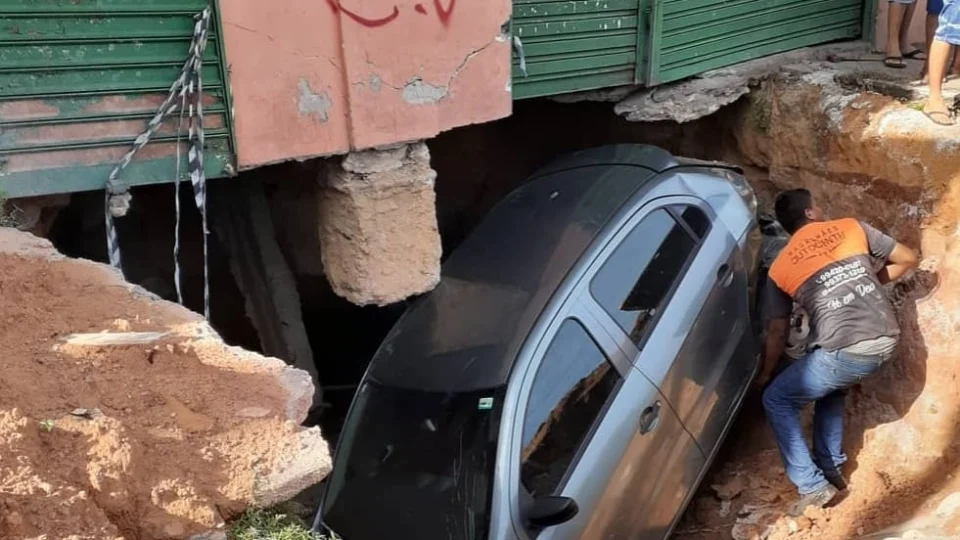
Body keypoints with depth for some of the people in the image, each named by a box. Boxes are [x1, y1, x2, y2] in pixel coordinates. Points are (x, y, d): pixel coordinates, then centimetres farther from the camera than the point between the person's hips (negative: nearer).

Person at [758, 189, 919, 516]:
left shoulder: (779, 268, 9)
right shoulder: (852, 228, 14)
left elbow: (776, 335, 13)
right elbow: (908, 259, 18)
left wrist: (764, 375, 29)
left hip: (844, 353, -5)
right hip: (886, 343, 5)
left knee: (776, 400, 13)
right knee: (830, 387, 33)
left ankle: (813, 486, 6)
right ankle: (831, 470, 31)